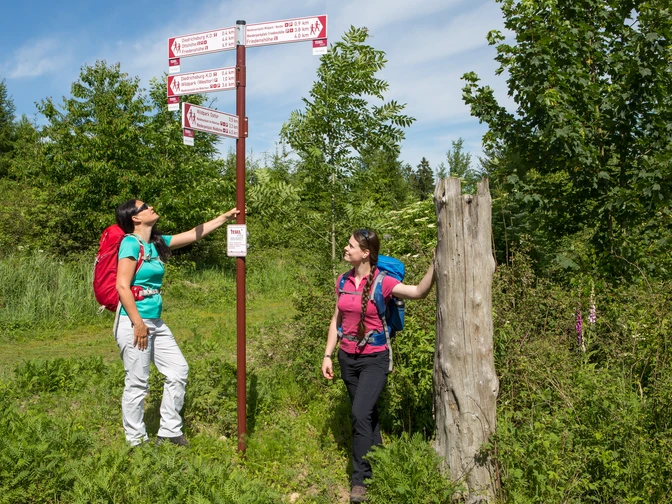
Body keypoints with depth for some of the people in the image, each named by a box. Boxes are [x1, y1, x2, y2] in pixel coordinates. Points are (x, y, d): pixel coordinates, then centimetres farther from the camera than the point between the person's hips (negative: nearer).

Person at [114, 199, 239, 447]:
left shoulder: (157, 242, 11)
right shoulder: (131, 243, -12)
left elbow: (194, 234, 18)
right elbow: (122, 286, -18)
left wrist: (225, 217, 18)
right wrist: (138, 323, -19)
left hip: (155, 322, 9)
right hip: (133, 322, -9)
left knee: (178, 370, 10)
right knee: (137, 383, 0)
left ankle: (169, 432, 21)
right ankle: (136, 442, 15)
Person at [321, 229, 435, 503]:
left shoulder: (382, 282, -14)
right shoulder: (343, 281, 2)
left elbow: (418, 291, -28)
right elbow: (337, 320, 8)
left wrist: (435, 263, -40)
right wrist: (328, 355, 6)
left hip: (374, 359, -5)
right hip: (347, 358, 5)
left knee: (361, 414, -15)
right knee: (367, 415, 16)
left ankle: (360, 480, -1)